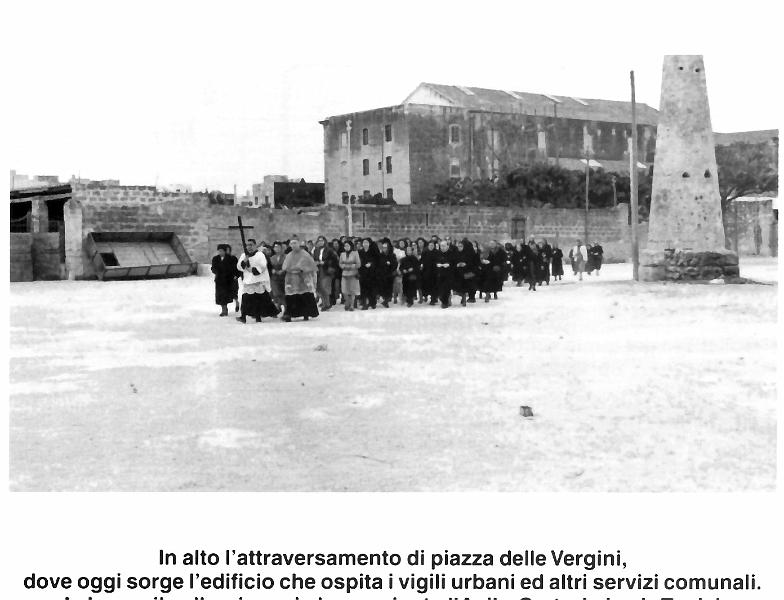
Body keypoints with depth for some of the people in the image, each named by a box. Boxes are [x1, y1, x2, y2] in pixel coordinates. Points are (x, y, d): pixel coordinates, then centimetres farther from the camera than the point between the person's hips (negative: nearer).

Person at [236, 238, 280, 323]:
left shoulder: (260, 255, 0)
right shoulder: (244, 255, 15)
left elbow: (262, 266, -11)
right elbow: (239, 267, 6)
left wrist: (253, 270, -19)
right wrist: (244, 262, -12)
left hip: (260, 281, -3)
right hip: (248, 281, 4)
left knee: (264, 299, -6)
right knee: (246, 298, -5)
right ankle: (243, 316, -4)